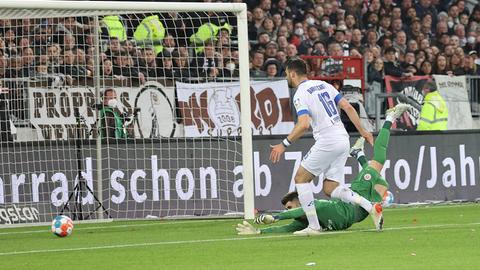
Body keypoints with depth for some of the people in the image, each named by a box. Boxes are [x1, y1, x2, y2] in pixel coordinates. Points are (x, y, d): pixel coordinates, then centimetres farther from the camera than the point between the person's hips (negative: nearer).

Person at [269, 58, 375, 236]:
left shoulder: (300, 94, -7)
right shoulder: (323, 85, 16)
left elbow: (304, 124, -22)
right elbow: (348, 107, 13)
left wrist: (284, 144, -16)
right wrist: (362, 131, 18)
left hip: (327, 141, -8)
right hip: (343, 140, 8)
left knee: (301, 178, 5)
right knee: (330, 188, 11)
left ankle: (313, 226, -1)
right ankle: (370, 207, -6)